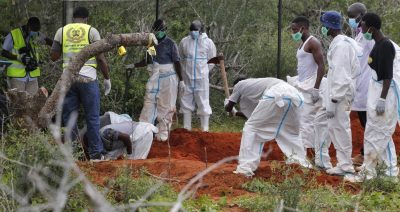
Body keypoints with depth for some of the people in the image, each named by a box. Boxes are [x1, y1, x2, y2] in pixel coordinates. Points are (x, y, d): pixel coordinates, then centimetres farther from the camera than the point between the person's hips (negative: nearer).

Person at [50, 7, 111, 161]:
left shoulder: (62, 31, 8)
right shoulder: (91, 31, 1)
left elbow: (54, 56, 10)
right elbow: (101, 58, -3)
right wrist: (107, 78, 6)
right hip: (88, 78, -2)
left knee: (68, 116, 9)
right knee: (92, 118, 3)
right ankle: (96, 153, 5)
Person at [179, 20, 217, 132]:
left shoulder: (208, 42, -2)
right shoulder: (184, 41, 2)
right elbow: (180, 59, 13)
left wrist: (203, 71, 2)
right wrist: (185, 70, 6)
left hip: (201, 78, -2)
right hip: (187, 78, 2)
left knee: (203, 103, -1)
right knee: (186, 102, 9)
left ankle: (205, 129, 4)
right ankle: (187, 128, 19)